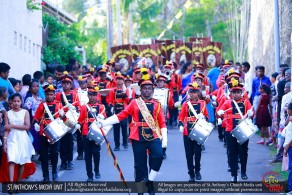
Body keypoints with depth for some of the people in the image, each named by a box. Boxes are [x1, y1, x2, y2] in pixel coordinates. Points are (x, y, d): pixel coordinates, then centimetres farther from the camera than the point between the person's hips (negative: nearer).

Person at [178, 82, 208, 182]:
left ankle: (197, 171, 18)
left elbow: (207, 117, 6)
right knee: (189, 154, 2)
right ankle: (191, 174, 9)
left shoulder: (202, 103, 4)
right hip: (187, 133, 1)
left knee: (198, 152, -2)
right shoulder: (185, 104, 6)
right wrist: (181, 126, -14)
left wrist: (203, 117, -17)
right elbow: (181, 117, 4)